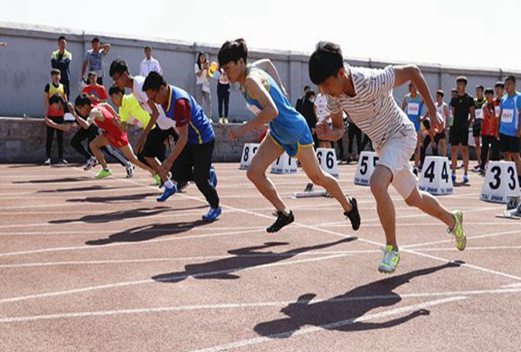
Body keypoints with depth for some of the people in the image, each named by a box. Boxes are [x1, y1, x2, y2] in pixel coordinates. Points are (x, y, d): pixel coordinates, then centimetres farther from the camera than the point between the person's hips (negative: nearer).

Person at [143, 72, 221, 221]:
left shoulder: (179, 102, -31)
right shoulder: (166, 98, -3)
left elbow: (184, 137, -31)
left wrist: (169, 161, -32)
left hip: (203, 140, -9)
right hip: (190, 139, 9)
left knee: (200, 178, -5)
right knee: (177, 172, -4)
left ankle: (215, 207, 19)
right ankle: (208, 176, 20)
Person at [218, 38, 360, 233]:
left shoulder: (251, 79, -27)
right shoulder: (253, 69, -1)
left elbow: (272, 111, -39)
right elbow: (268, 62, 22)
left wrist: (244, 128, -35)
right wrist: (281, 90, 18)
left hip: (295, 129, -9)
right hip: (277, 133, 9)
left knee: (317, 177, 8)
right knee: (254, 172, -2)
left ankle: (349, 206, 31)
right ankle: (284, 213, 10)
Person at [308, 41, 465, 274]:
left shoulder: (373, 81, -33)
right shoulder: (333, 96, -14)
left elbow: (412, 71, -19)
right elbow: (339, 129, -1)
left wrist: (432, 112, -14)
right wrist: (329, 134, -26)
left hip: (401, 134, -7)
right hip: (381, 144, 8)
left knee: (377, 183, -31)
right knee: (413, 198, 20)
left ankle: (392, 248, -15)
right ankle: (452, 220, 47)